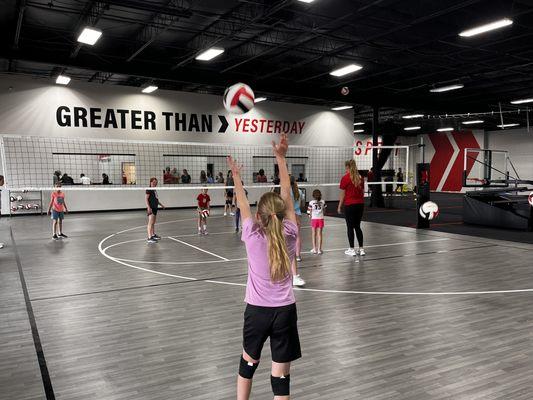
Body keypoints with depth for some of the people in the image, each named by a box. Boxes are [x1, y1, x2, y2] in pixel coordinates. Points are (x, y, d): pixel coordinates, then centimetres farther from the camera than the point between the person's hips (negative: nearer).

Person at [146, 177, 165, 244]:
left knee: (153, 223, 18)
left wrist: (161, 205, 30)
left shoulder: (154, 190, 16)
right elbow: (146, 199, -16)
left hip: (155, 208, 9)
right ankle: (149, 238, -13)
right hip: (151, 208, -9)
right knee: (150, 222, -12)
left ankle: (153, 235, 30)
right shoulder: (149, 189, -10)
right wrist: (148, 207, -24)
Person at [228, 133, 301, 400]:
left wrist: (236, 176, 18)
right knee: (281, 375, 6)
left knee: (249, 361, 24)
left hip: (257, 309, 0)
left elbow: (243, 205, 4)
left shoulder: (252, 237, -12)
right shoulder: (289, 234, -9)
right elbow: (286, 195, -2)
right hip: (285, 310, 0)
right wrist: (281, 158, 4)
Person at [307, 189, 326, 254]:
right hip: (321, 219, 1)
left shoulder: (311, 202, -10)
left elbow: (309, 212, -6)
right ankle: (319, 249, 9)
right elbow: (324, 210, 2)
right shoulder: (323, 202, -3)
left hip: (314, 219, -1)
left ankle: (314, 249, 14)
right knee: (319, 234, 8)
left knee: (314, 234, 11)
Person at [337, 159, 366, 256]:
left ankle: (352, 249, 8)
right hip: (360, 204, 5)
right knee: (358, 226, 14)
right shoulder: (360, 177, 6)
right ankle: (361, 249, 14)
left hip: (349, 205, -5)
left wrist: (339, 206, -1)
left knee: (350, 227, 3)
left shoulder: (345, 178, -9)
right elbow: (363, 192, 10)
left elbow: (342, 194, -8)